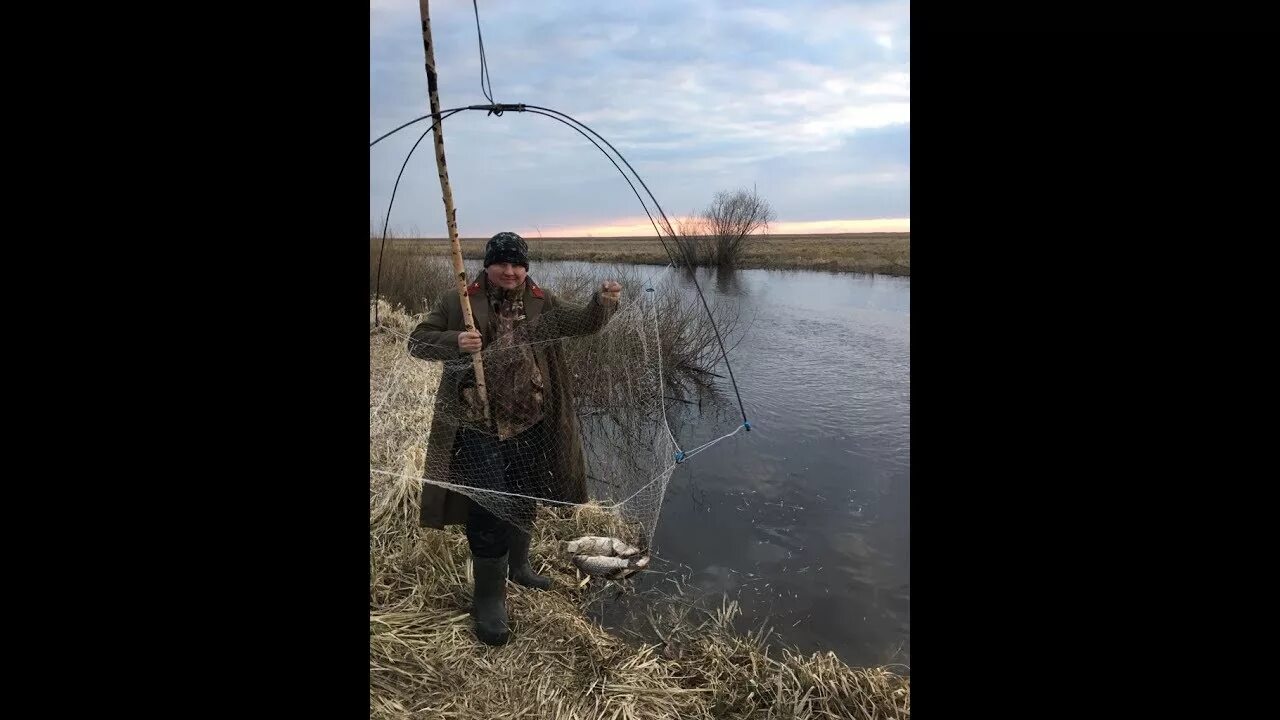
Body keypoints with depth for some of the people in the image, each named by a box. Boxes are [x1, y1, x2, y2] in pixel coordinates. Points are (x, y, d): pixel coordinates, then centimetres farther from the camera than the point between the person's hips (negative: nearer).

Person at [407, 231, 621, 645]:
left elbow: (582, 323, -3)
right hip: (478, 425, -4)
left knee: (523, 499, 20)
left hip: (529, 423, 4)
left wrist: (603, 301, -25)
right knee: (489, 508, -4)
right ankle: (489, 600, 11)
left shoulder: (541, 302, 4)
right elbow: (417, 342, -3)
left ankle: (518, 565, 45)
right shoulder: (458, 301, -5)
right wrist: (454, 342, -23)